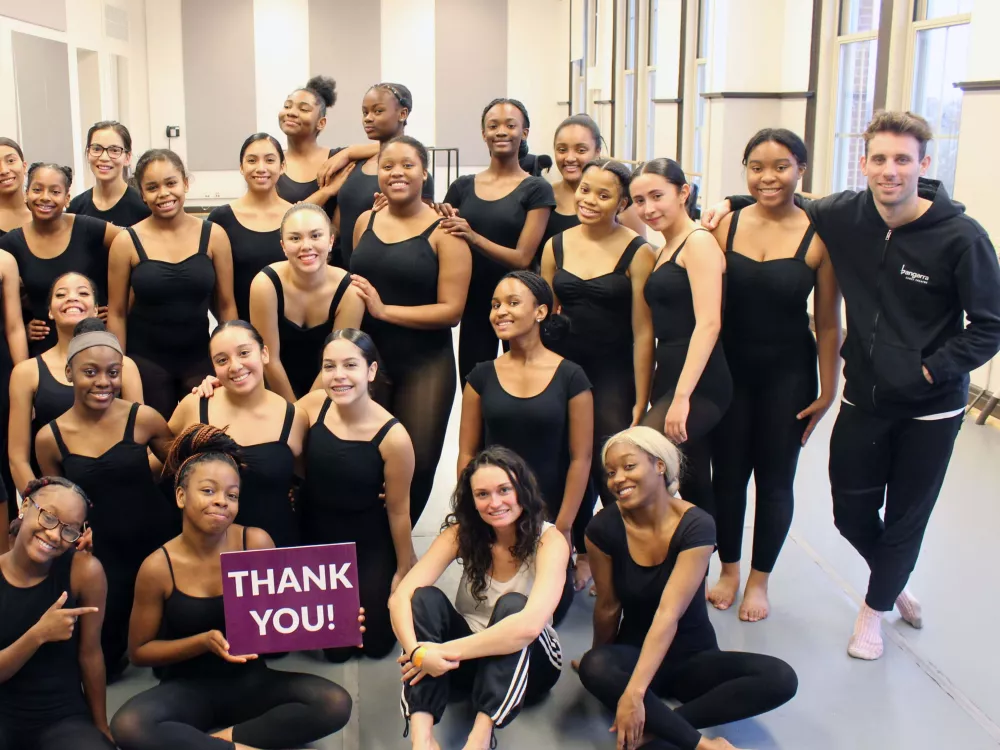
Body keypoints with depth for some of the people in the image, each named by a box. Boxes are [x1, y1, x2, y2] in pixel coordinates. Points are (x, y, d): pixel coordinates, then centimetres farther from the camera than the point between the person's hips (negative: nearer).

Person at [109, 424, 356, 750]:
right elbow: (139, 651, -2)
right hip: (187, 688, -1)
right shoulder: (158, 567, -12)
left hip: (250, 681, 2)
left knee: (336, 703, -23)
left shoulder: (256, 542, -8)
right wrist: (203, 642, -18)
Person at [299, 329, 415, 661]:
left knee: (376, 644, 15)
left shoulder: (393, 436, -27)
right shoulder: (313, 404, -18)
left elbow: (398, 509, -15)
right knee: (335, 649, 15)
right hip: (316, 537, 3)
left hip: (370, 546, -3)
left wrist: (404, 568, -3)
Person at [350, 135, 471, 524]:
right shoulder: (365, 222, 8)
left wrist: (384, 310, -16)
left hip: (425, 365, -3)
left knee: (417, 463, 2)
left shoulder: (443, 232, -6)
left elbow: (451, 310, -12)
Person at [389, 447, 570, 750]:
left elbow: (529, 625, -36)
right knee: (425, 597, -26)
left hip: (527, 661, -2)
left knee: (512, 605, -33)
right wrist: (418, 652, -41)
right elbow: (400, 597, -22)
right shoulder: (461, 533, -10)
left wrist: (447, 652, -36)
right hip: (468, 659, 3)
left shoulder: (549, 540, -19)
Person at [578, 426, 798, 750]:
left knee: (781, 678, -25)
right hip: (633, 656, 0)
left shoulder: (696, 526, -20)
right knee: (593, 667, -34)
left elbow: (669, 613, -28)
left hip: (692, 659, 0)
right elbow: (608, 606, -4)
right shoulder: (604, 528, -15)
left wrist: (634, 692, -35)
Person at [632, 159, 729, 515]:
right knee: (696, 491, 13)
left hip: (698, 385, -9)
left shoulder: (699, 242, -8)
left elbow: (708, 323, -19)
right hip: (669, 379, 9)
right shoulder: (664, 250, 19)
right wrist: (649, 396, 12)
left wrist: (682, 397, -24)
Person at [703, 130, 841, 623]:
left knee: (775, 479, 10)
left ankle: (759, 579, 29)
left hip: (788, 375, -2)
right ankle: (728, 569, 32)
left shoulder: (818, 236, -9)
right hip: (730, 370, 2)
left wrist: (827, 390, -3)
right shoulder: (725, 226, -4)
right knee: (727, 472, 11)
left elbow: (827, 322, -5)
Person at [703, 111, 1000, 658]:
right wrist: (733, 203, -3)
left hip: (931, 409, -3)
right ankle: (895, 583, 45)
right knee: (851, 511, 13)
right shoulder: (845, 215, -8)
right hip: (864, 398, 3)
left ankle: (875, 608, 38)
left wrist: (933, 370, -18)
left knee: (906, 517, 13)